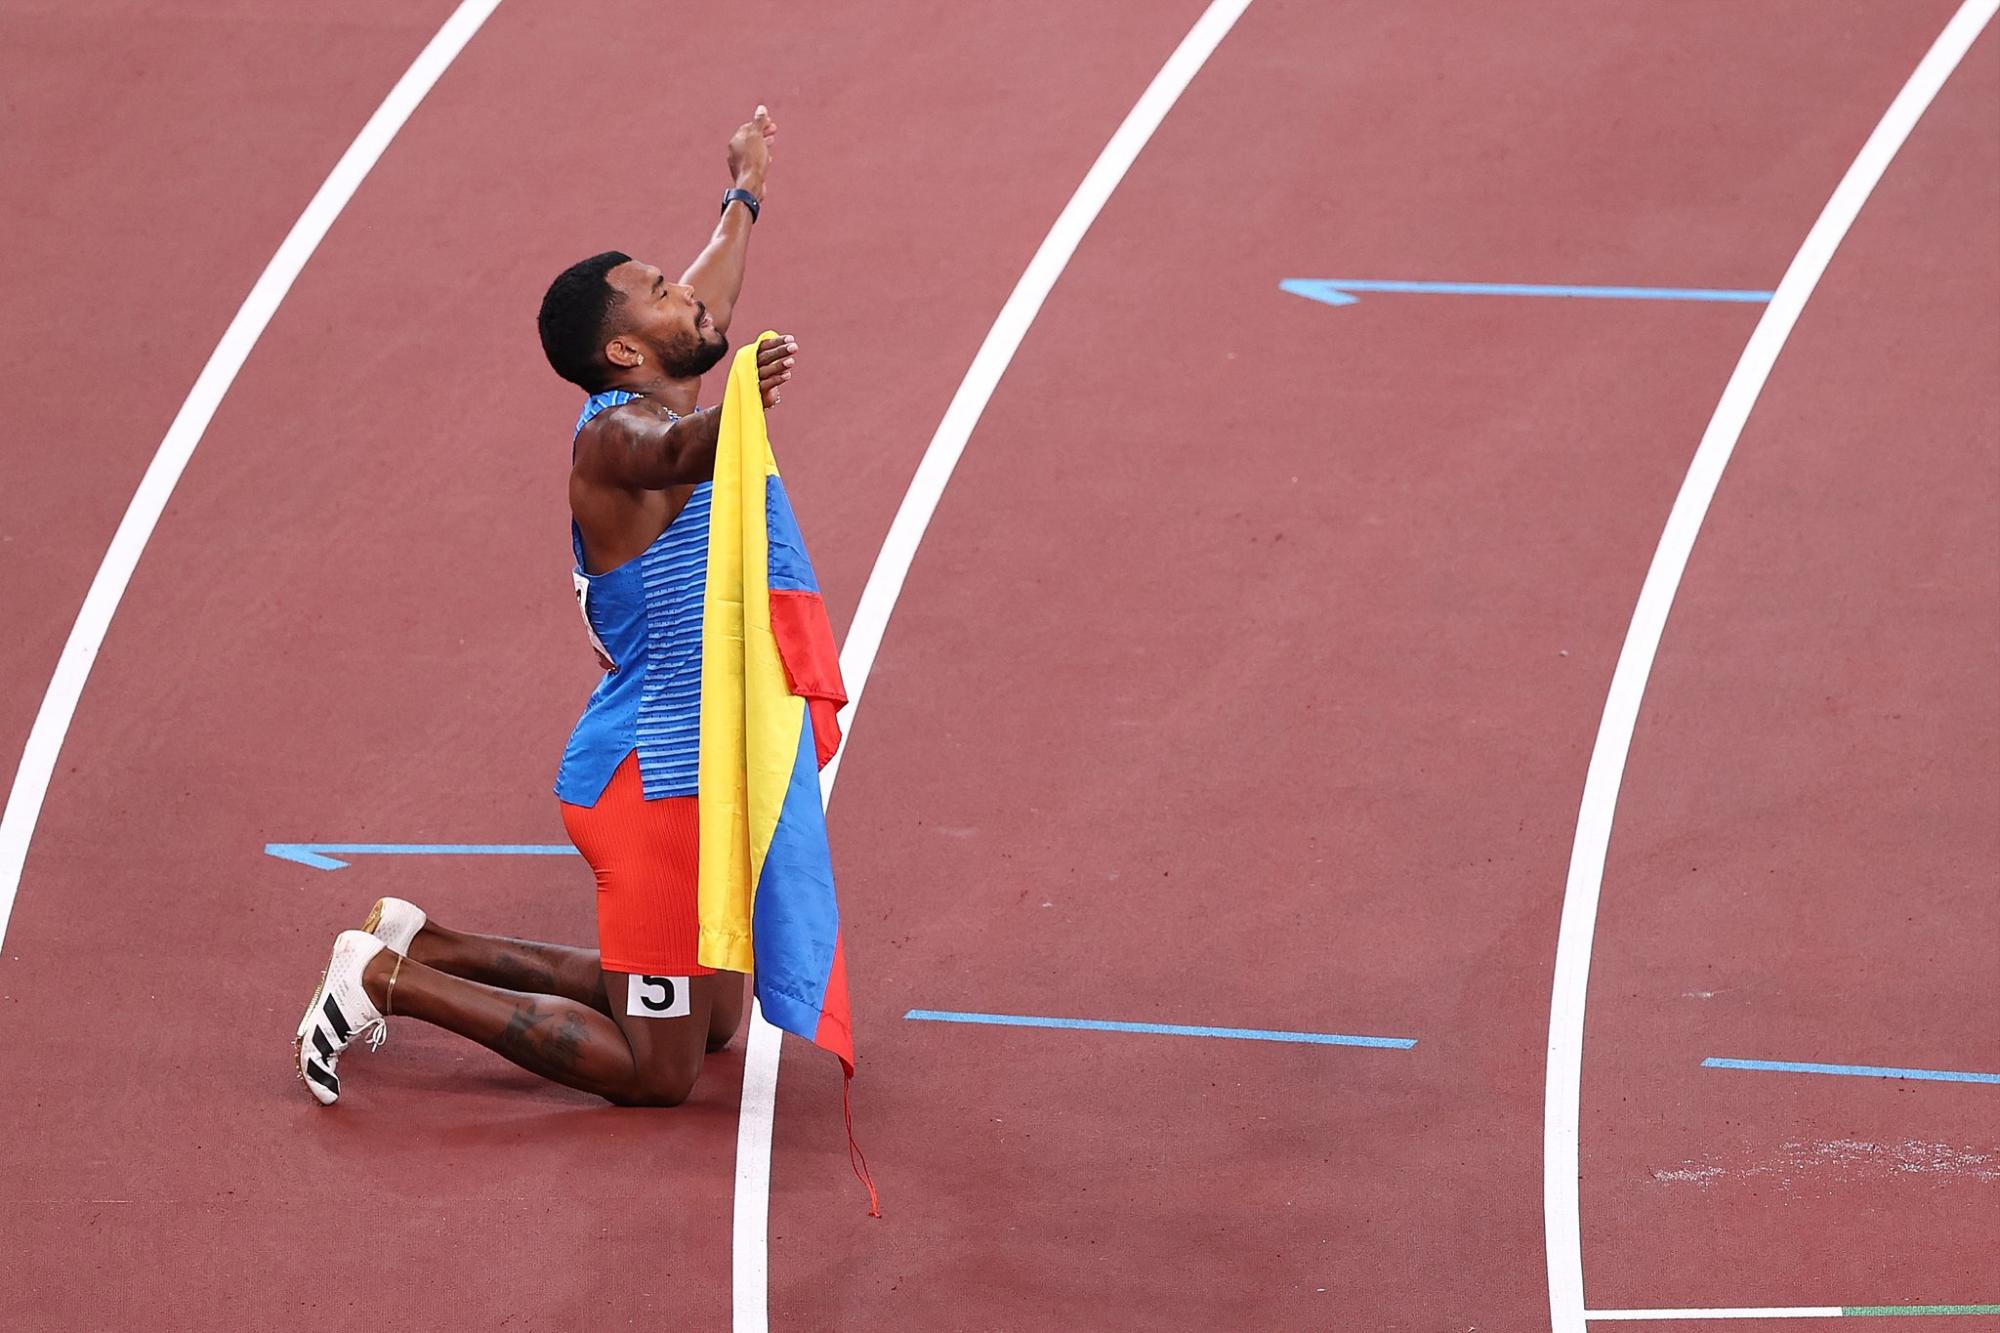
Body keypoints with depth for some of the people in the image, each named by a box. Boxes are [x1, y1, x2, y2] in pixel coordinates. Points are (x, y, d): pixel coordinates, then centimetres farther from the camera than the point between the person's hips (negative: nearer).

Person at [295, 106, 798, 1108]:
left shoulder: (661, 400, 11)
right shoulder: (615, 430, -18)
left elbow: (711, 300, 33)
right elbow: (675, 454, -44)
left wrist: (746, 191, 49)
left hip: (689, 772, 10)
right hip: (648, 780, -10)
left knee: (710, 1017, 21)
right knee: (655, 1070, -11)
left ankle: (424, 944, 25)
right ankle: (389, 981, -5)